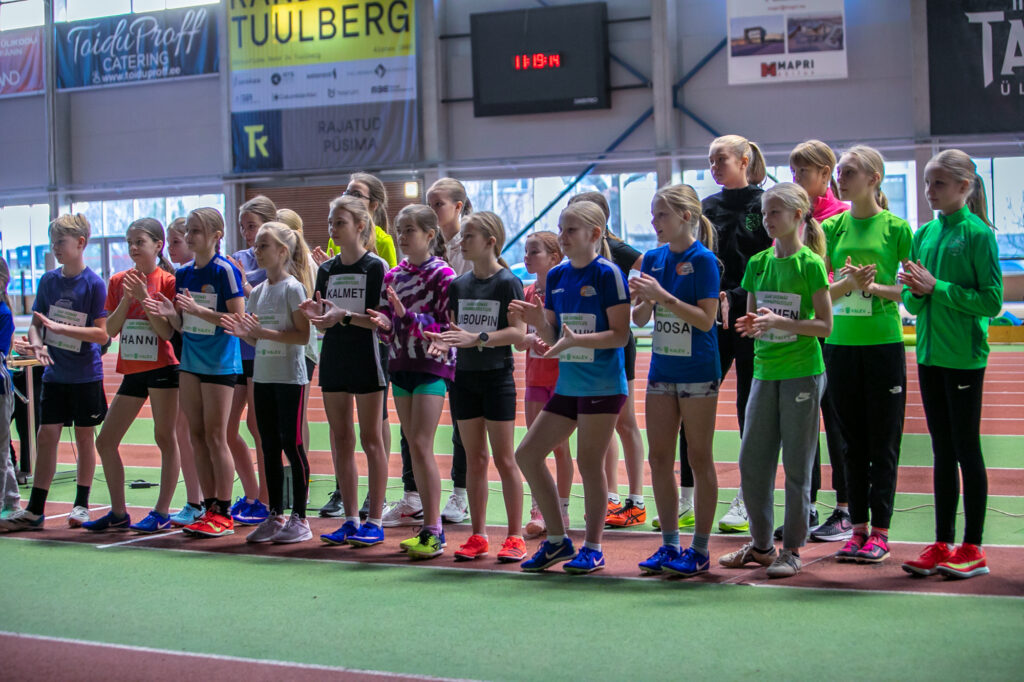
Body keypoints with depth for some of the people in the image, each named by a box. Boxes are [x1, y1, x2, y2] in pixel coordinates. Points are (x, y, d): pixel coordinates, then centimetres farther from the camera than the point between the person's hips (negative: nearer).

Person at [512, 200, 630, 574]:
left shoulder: (608, 273, -9)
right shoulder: (556, 276, 10)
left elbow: (620, 334, -13)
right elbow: (552, 339, 12)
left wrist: (576, 339, -25)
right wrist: (538, 321, -8)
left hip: (602, 385, -8)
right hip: (568, 384, 8)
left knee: (589, 462, -4)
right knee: (527, 455, 5)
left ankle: (593, 548, 10)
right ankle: (557, 540, 16)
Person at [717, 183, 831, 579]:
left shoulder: (810, 263, -7)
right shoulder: (758, 263, 10)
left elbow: (825, 325, -9)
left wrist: (780, 322, -19)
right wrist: (749, 326, -7)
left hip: (802, 372, -6)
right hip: (765, 371, 6)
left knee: (796, 465, 1)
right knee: (751, 461, 6)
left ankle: (792, 549, 10)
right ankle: (760, 544, 21)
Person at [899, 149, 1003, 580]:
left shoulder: (978, 234, -9)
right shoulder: (924, 234, 9)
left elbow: (992, 300, -15)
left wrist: (937, 287, -17)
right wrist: (917, 291, -9)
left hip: (964, 356, -6)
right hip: (930, 354, 6)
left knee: (967, 449, 0)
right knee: (943, 451, 11)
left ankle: (972, 549, 8)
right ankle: (942, 545, 17)